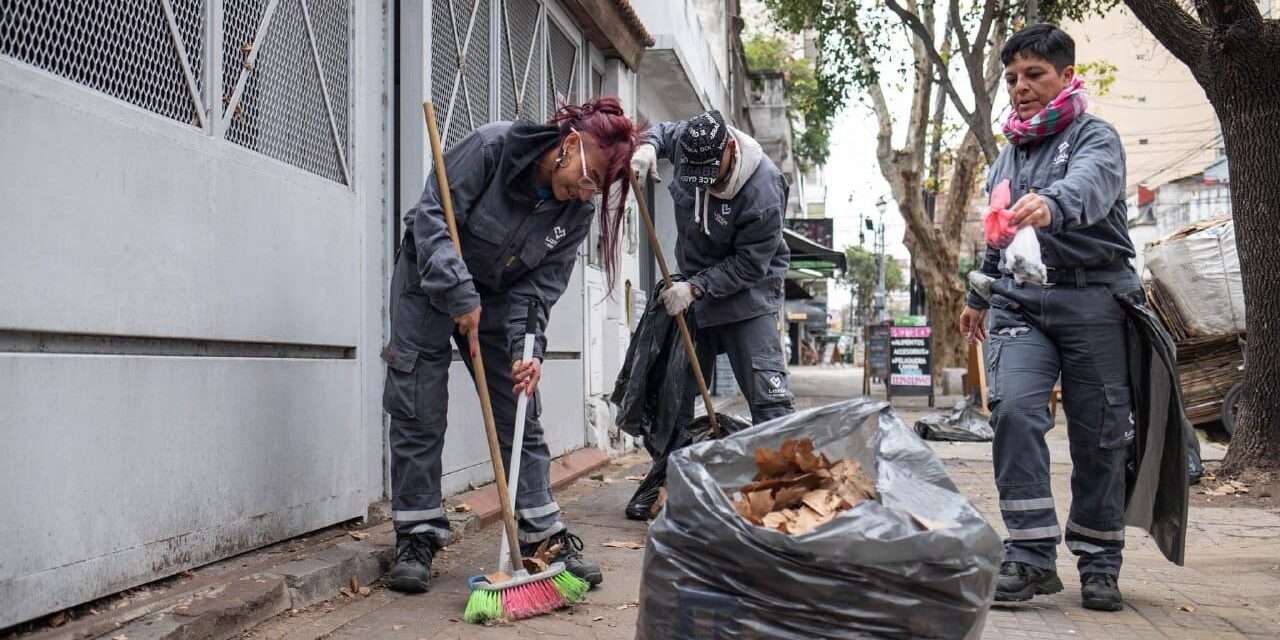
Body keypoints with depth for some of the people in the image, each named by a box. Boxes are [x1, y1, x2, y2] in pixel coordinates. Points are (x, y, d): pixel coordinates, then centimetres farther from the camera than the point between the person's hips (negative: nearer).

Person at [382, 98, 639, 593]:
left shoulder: (577, 211, -12)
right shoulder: (492, 146, -26)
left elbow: (540, 287, -11)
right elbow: (432, 213, -27)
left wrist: (527, 349, -26)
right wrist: (459, 294, -34)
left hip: (497, 298, 4)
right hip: (430, 281, -4)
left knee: (521, 416, 1)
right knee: (419, 415, -4)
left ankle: (544, 534, 9)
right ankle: (417, 536, 7)